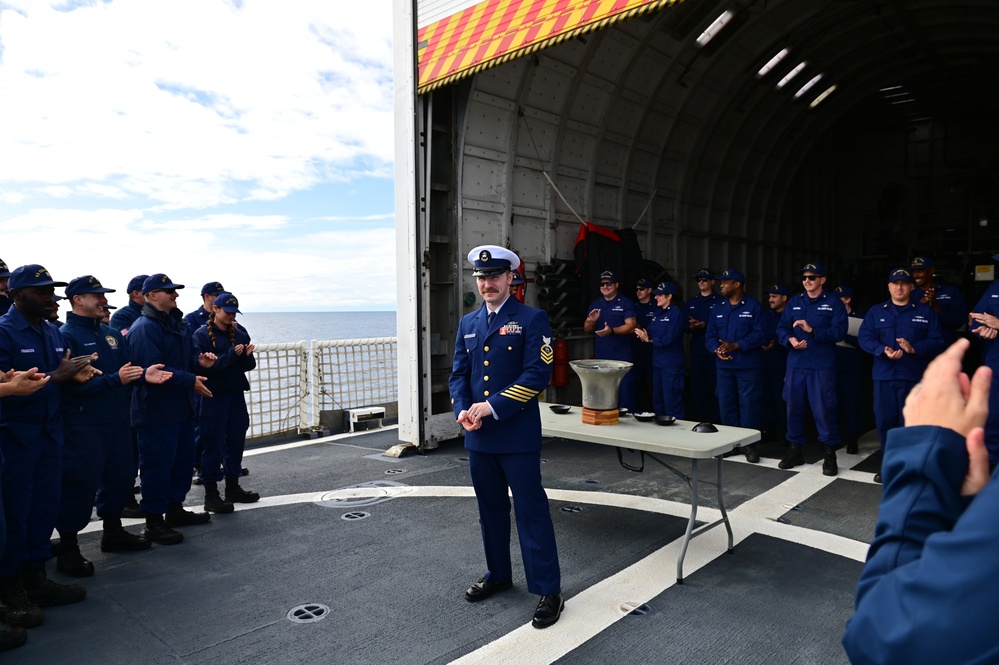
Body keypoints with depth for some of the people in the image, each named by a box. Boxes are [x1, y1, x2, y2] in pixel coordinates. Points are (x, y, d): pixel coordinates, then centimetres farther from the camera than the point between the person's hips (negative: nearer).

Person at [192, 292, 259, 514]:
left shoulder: (240, 332, 7)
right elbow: (204, 366, -17)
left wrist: (247, 356, -14)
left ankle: (233, 488, 27)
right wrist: (231, 355, -24)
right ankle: (211, 495, 10)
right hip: (214, 397, -6)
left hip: (236, 395, 6)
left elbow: (249, 365, 8)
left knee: (236, 441, 13)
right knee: (213, 445, 0)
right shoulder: (202, 334, -8)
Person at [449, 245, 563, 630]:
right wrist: (462, 410, -8)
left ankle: (548, 591, 12)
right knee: (490, 508, 17)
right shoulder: (468, 324, 12)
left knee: (531, 510, 0)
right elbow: (458, 374, 11)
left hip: (518, 435, -6)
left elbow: (537, 375, -14)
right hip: (478, 436, 6)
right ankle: (497, 575, 35)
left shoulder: (531, 320, -6)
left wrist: (492, 407, -17)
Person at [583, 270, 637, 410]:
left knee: (625, 394, -4)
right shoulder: (595, 304, 15)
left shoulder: (626, 303, -2)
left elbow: (631, 326, -11)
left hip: (622, 358, -5)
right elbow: (587, 330, 14)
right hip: (600, 358, 5)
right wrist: (591, 321, -8)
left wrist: (611, 331, -26)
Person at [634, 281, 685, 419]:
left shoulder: (675, 312, -11)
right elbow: (649, 334, 12)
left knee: (671, 402, -4)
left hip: (671, 365, -9)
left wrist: (649, 339, -12)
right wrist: (643, 336, -10)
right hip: (657, 363, 9)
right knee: (657, 402, 16)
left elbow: (668, 339, -20)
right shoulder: (657, 313, 15)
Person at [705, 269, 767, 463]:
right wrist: (716, 350, -11)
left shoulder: (753, 306, -3)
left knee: (748, 404, -2)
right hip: (724, 365, 5)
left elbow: (760, 334, -11)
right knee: (726, 404, 8)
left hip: (748, 365, -5)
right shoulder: (718, 309, 13)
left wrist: (735, 345, -19)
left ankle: (749, 444, 8)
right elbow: (710, 335, 10)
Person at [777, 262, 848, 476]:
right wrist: (790, 340, -12)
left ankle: (830, 453, 8)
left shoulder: (834, 302, 0)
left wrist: (813, 330, -21)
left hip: (822, 365, -4)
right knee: (794, 406, 9)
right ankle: (795, 449, 22)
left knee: (824, 408, -4)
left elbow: (839, 331, -10)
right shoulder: (794, 302, 13)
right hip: (796, 363, 5)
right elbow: (781, 328, 9)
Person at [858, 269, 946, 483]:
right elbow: (864, 337, -1)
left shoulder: (925, 312, 7)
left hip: (914, 376, -2)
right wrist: (883, 350, -18)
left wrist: (914, 348, -19)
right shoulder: (876, 312, 10)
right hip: (884, 376, 2)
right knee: (885, 421, 6)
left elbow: (937, 341, -1)